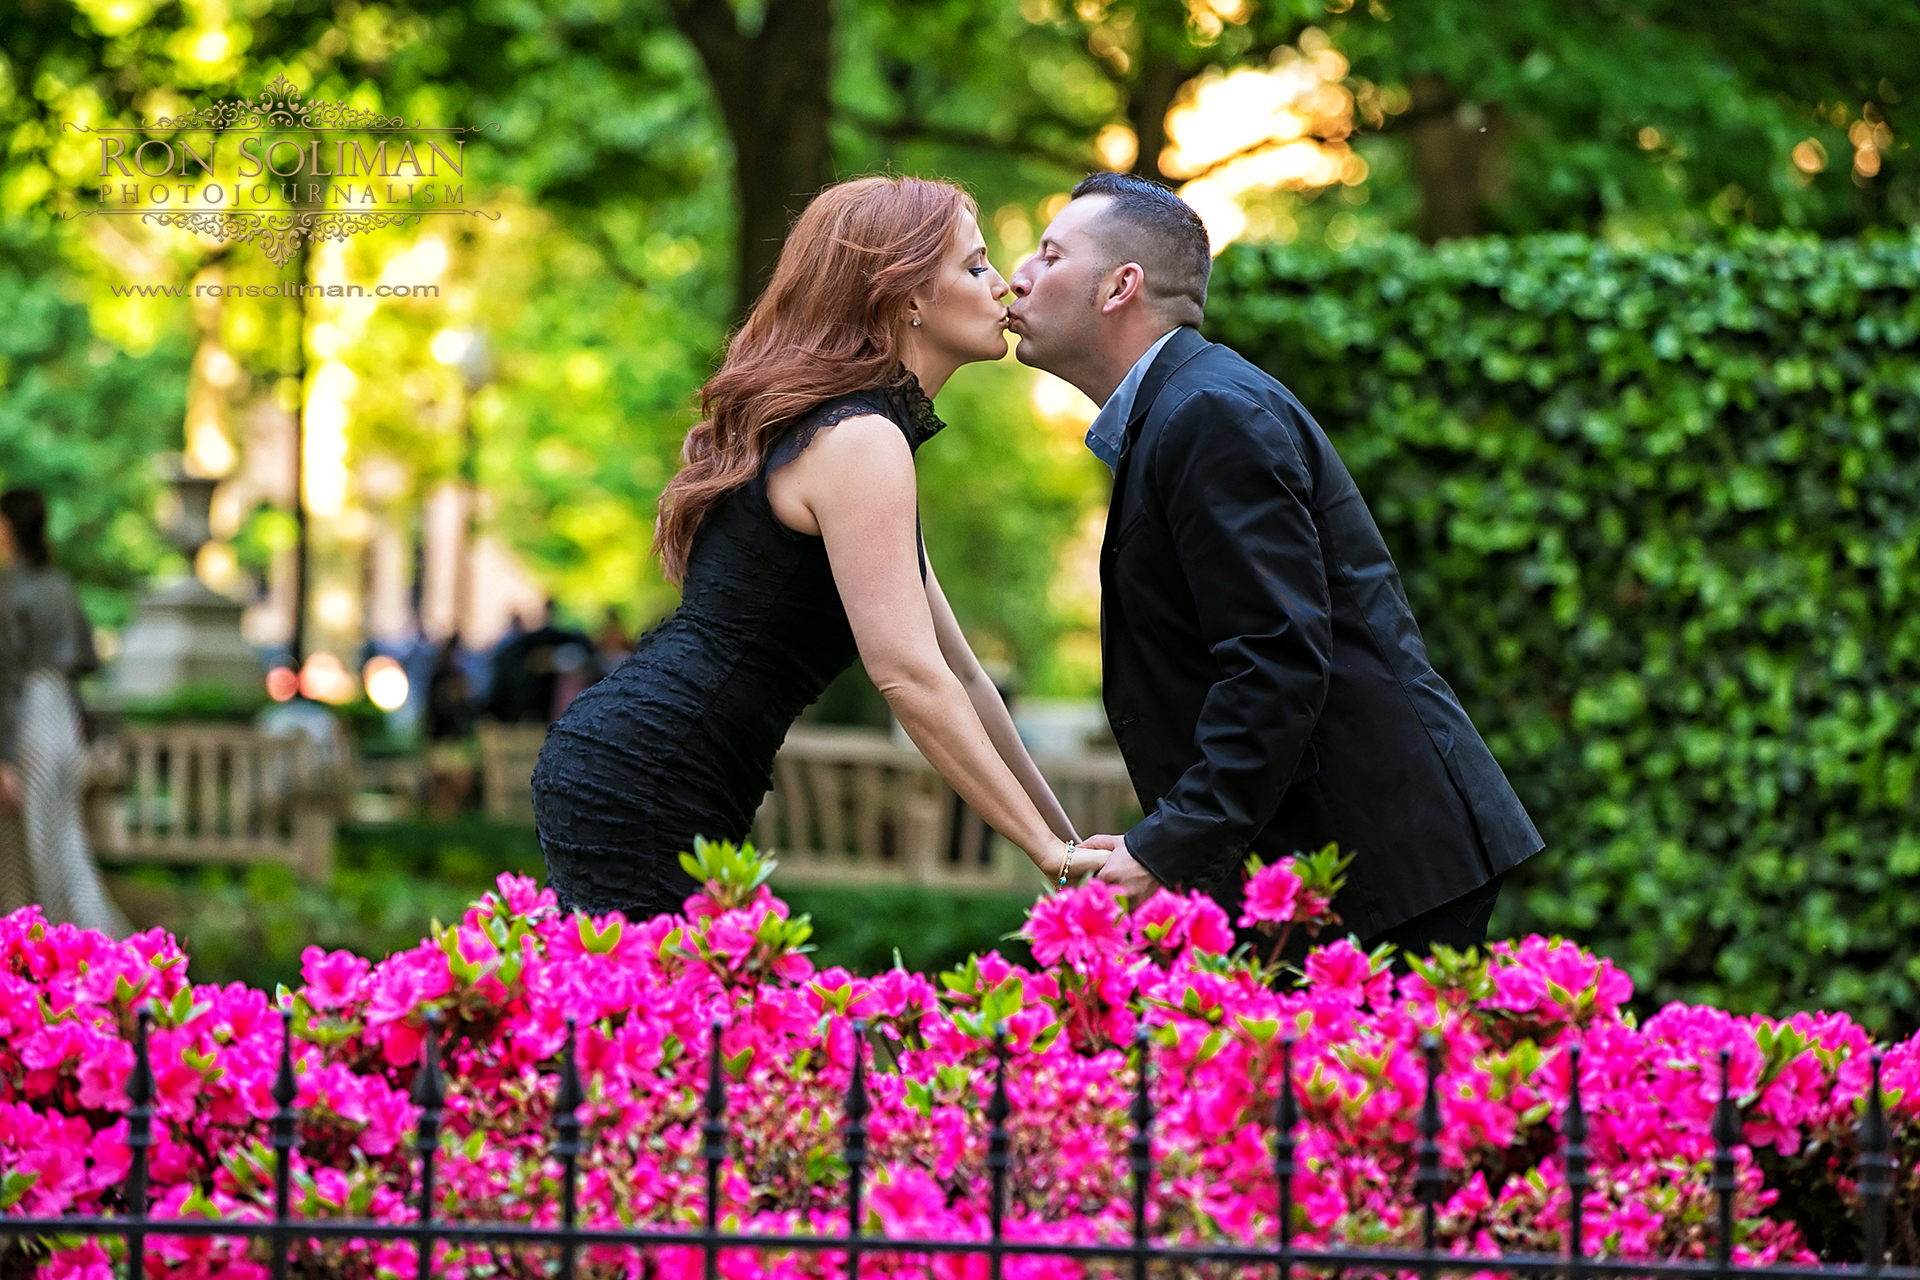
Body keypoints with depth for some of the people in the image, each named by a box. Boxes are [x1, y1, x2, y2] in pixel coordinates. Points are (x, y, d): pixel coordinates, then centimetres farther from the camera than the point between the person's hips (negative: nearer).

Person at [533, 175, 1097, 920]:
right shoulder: (861, 441, -12)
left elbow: (954, 670, 20)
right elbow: (908, 672, -20)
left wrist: (1067, 843, 18)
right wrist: (1047, 849, -16)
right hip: (640, 794, -10)